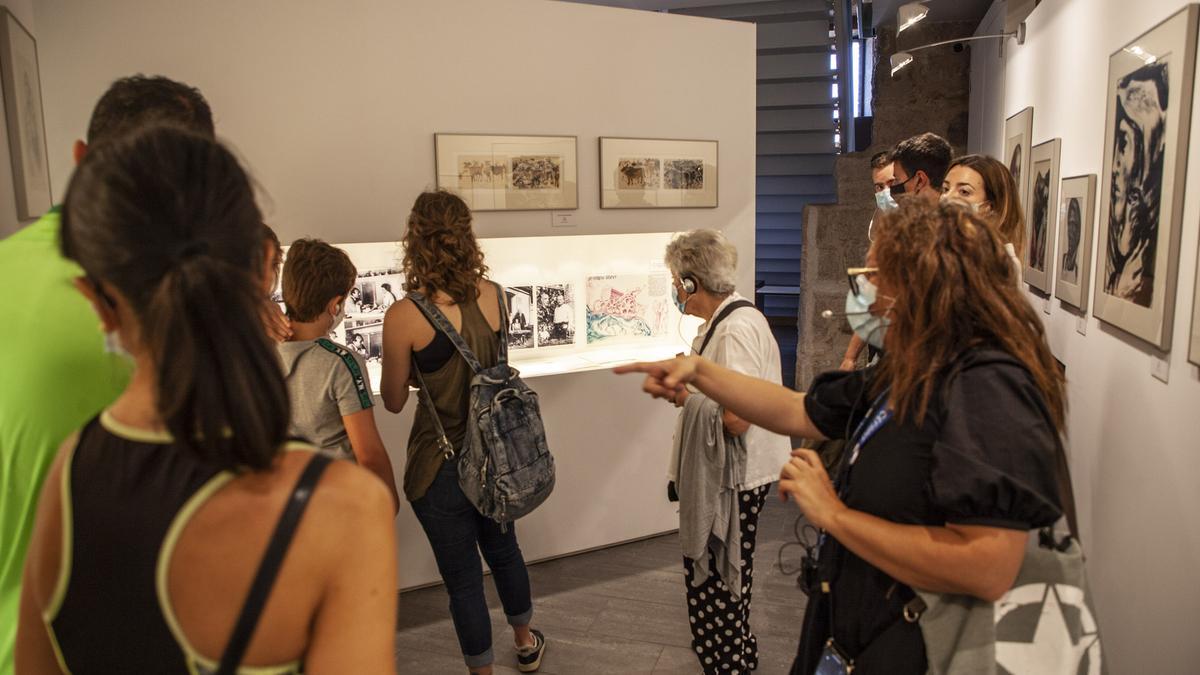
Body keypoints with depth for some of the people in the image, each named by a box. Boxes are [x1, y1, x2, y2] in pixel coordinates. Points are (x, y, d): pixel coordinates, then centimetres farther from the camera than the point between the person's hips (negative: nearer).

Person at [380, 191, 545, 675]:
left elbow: (393, 401, -9)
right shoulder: (494, 295, -8)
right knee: (504, 549, 28)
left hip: (442, 464, -5)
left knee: (462, 577, 14)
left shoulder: (404, 317, -22)